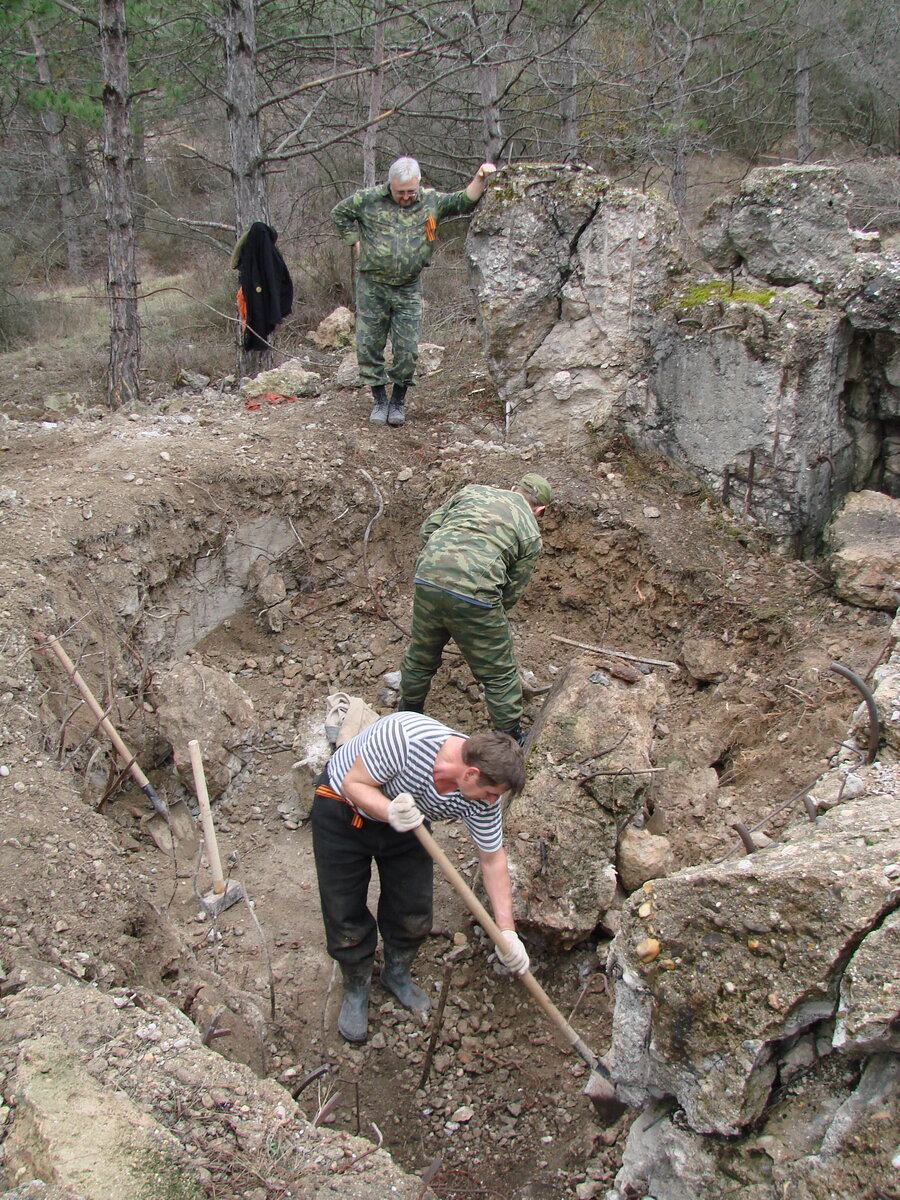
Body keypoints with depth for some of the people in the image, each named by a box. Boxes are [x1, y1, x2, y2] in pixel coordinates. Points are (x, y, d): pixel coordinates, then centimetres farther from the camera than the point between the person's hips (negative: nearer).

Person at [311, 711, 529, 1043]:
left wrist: (507, 932, -11)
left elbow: (493, 858, -10)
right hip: (343, 811, -4)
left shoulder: (481, 797, -23)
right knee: (346, 917, 2)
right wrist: (389, 811, -47)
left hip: (405, 822, 4)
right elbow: (353, 783, -28)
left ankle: (397, 974, 38)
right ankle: (356, 990, 31)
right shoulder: (403, 737, -41)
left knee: (414, 915, 6)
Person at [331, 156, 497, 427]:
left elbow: (464, 201, 4)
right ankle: (380, 400, 16)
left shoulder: (432, 201, 3)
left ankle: (398, 402, 15)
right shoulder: (369, 199, -1)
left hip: (408, 290, 1)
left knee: (407, 350, -1)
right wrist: (356, 240, 4)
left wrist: (480, 177, -12)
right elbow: (339, 213, 12)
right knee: (368, 346, 1)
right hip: (372, 286, 0)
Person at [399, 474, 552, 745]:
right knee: (499, 674, 15)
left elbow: (427, 529, 19)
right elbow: (512, 592, 12)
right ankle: (512, 740, 27)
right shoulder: (531, 534, 12)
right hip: (475, 596, -4)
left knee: (420, 657, 28)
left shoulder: (473, 491, 20)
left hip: (427, 579, 4)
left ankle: (408, 715, 49)